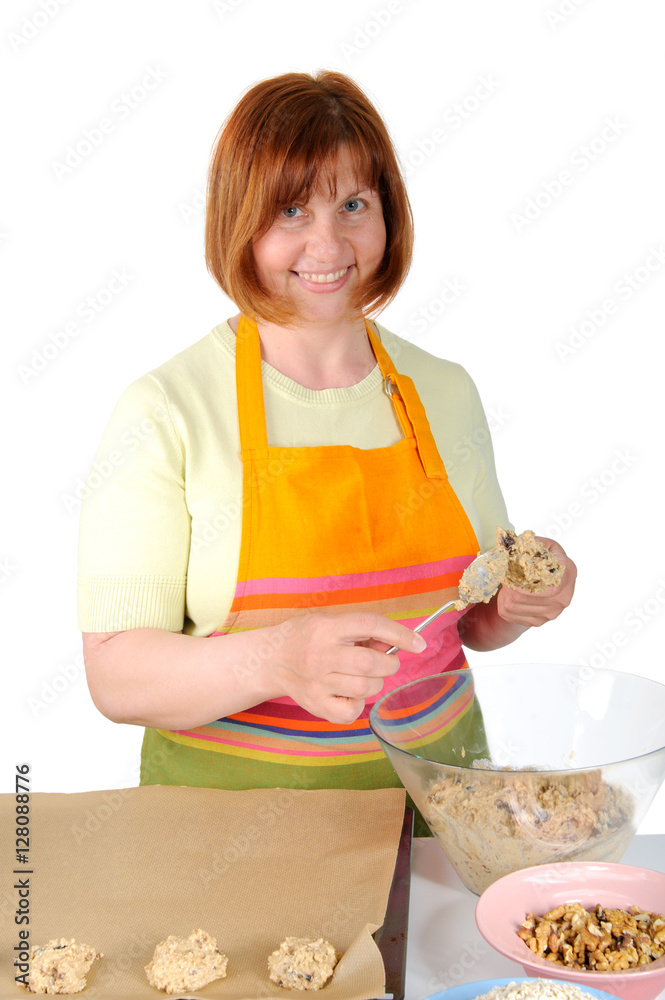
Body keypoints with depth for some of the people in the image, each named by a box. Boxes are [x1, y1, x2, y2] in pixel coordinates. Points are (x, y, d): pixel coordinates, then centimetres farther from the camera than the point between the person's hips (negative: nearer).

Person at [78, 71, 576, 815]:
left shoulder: (445, 392, 4)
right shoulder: (164, 411, -10)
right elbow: (115, 676, -13)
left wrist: (520, 601, -6)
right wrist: (275, 661, -28)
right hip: (234, 792, -3)